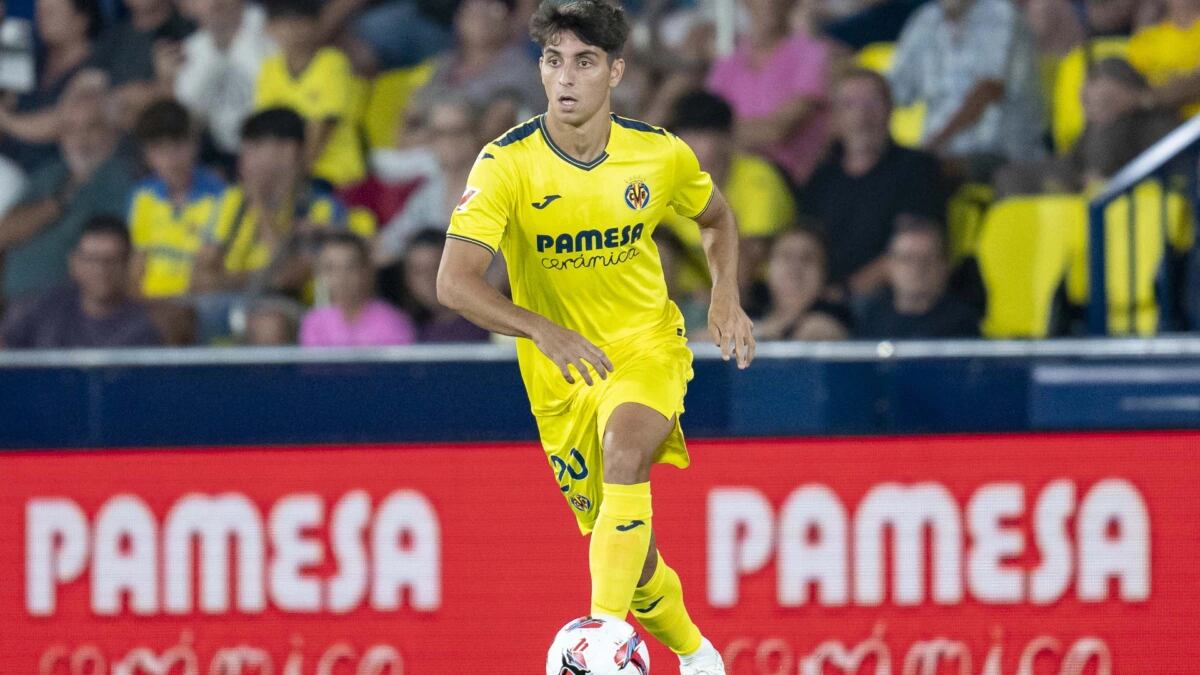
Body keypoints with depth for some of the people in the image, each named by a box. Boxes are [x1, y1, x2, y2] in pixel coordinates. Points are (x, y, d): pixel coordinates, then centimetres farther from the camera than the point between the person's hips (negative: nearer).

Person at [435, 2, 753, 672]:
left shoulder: (660, 153, -9)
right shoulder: (506, 164, -17)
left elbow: (717, 218, 15)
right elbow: (456, 282, -27)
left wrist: (727, 297, -3)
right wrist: (543, 332, -41)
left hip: (648, 346, -1)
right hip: (560, 369, 1)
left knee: (625, 449, -34)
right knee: (627, 547, 7)